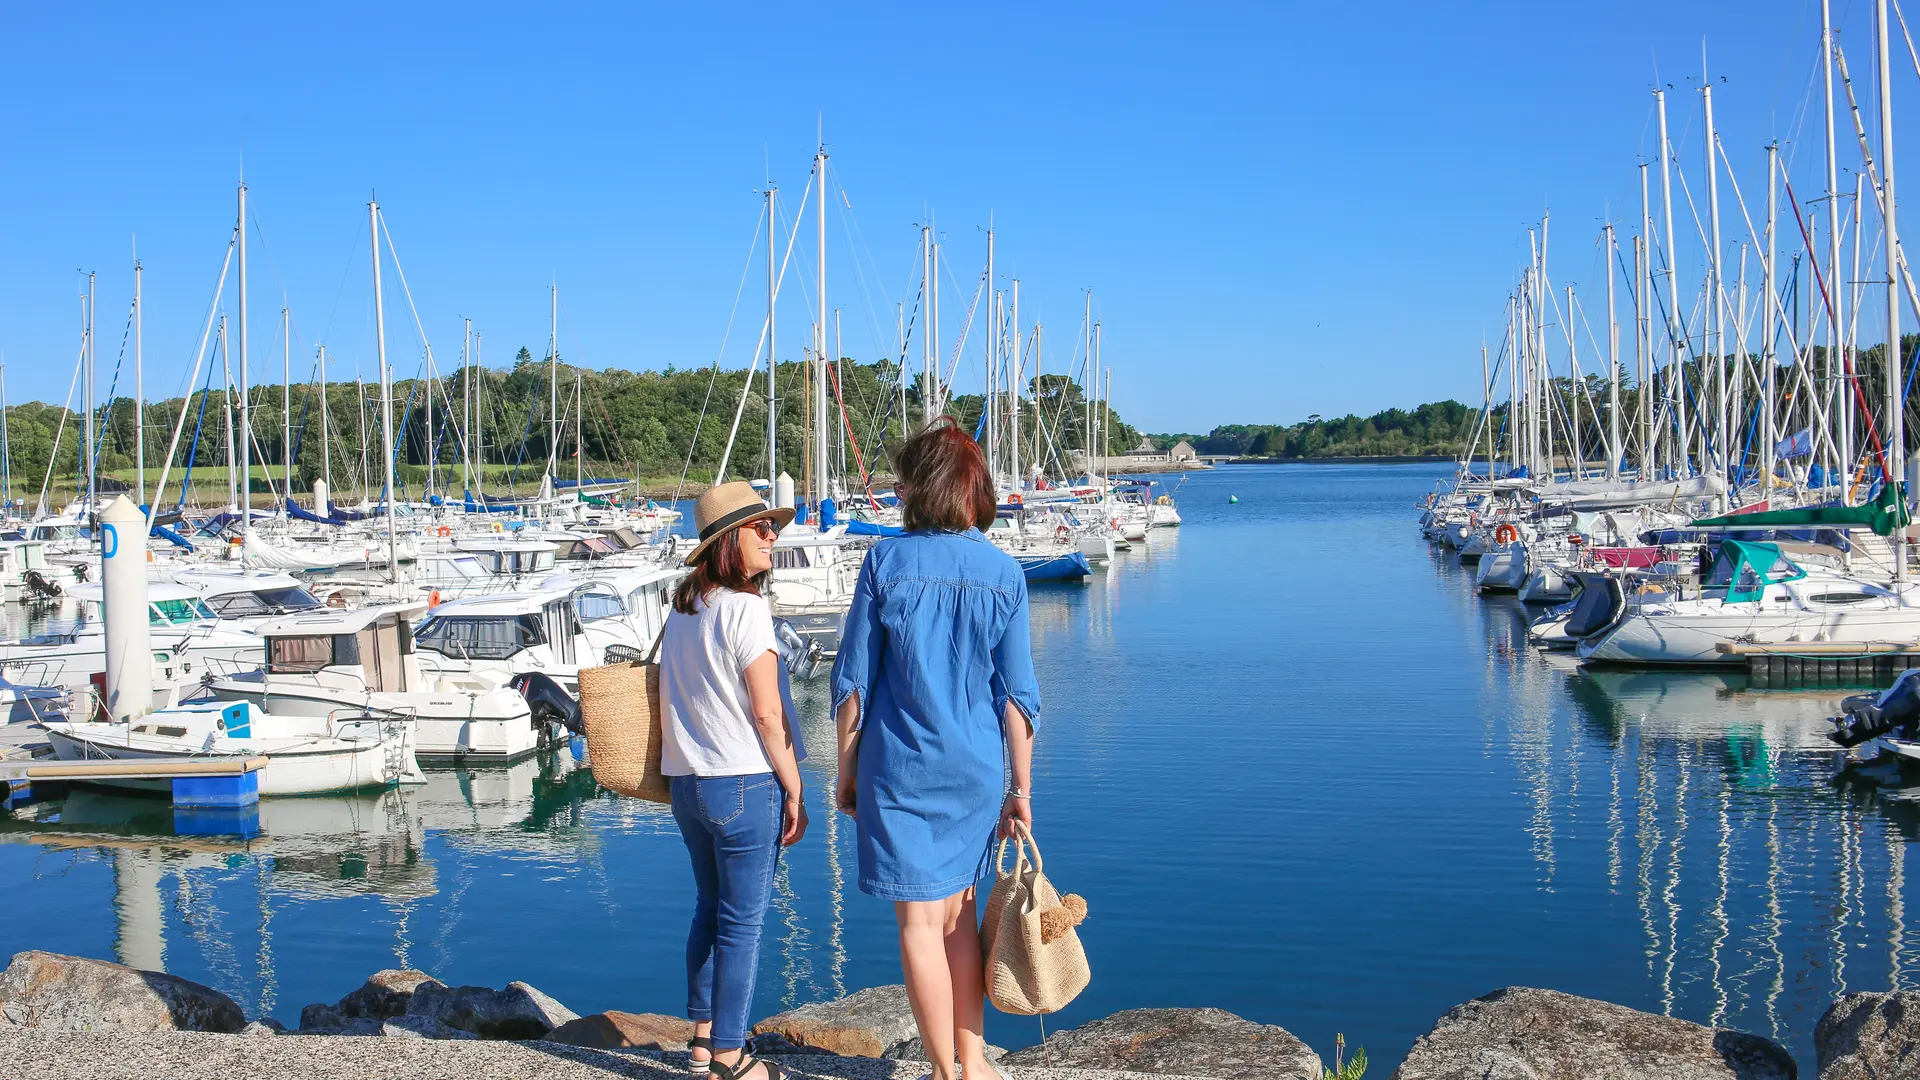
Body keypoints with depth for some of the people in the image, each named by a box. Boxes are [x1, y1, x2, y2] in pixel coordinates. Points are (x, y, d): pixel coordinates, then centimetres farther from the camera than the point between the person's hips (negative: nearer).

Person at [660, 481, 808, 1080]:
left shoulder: (681, 608, 10)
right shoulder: (746, 608, -14)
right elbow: (767, 713, -16)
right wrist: (795, 792, -9)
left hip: (686, 780, 8)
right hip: (745, 783, -8)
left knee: (709, 908, 20)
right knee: (742, 922, 1)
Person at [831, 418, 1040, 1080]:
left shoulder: (886, 562, -8)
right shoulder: (1004, 574, -2)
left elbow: (854, 681, -5)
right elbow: (1016, 695, -2)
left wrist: (846, 770, 6)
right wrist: (1021, 789, 5)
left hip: (899, 770, -3)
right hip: (975, 771, 3)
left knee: (920, 922, 6)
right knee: (958, 911, 19)